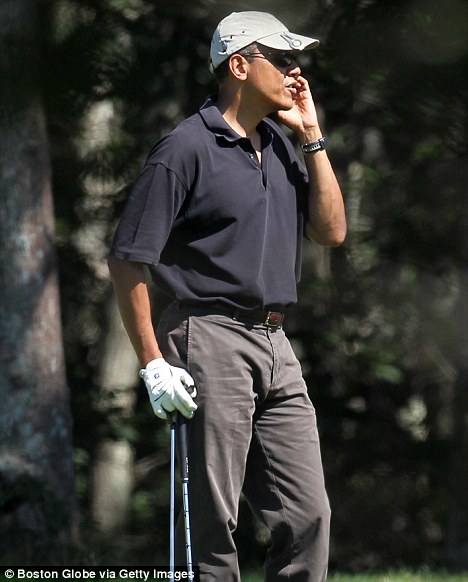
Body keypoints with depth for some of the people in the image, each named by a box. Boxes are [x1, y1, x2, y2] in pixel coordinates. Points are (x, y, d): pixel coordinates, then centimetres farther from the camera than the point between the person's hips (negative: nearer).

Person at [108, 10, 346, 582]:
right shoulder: (187, 148, -8)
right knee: (210, 520, -5)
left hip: (274, 344, 8)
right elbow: (127, 261, -10)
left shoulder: (280, 146, 16)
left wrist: (311, 137, 8)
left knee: (308, 515, 5)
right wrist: (152, 363, -14)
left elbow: (331, 231, 13)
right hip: (212, 343, -8)